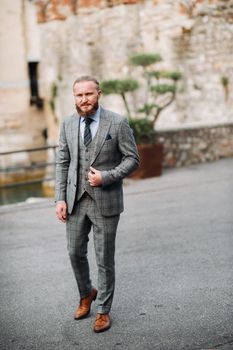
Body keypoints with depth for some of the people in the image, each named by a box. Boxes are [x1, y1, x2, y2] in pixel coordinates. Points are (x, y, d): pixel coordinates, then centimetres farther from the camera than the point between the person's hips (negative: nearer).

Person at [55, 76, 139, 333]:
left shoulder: (117, 123, -7)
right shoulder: (68, 124, 5)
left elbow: (132, 159, -5)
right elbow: (62, 162, 7)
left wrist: (106, 177, -19)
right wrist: (60, 198, 0)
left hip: (105, 201, -4)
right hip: (75, 200, 4)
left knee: (105, 258, 6)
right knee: (75, 252, 13)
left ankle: (103, 310, 24)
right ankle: (86, 294, 41)